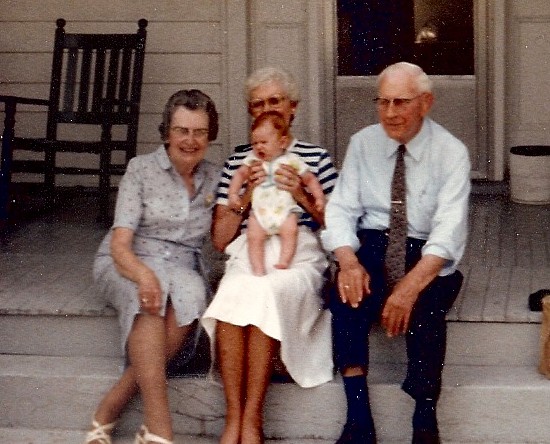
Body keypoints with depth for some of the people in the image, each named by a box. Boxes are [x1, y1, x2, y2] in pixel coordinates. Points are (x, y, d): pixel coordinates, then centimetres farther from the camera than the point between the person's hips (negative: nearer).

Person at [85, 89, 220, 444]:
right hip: (127, 266, -3)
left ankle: (107, 414, -31)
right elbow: (119, 244, -11)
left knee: (191, 295, -35)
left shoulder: (215, 179, 9)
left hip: (182, 267, 3)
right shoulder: (141, 169, -2)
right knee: (150, 297, -38)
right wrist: (143, 273, -32)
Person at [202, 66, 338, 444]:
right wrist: (246, 196, 0)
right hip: (247, 255, 2)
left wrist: (303, 197, -6)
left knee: (264, 292, -36)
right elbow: (220, 240, 14)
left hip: (298, 258, -2)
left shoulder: (316, 158, 15)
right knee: (233, 292, -35)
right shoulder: (238, 161, 20)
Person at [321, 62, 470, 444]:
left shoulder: (451, 153, -5)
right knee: (349, 293, -29)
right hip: (372, 245, 2)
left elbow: (449, 230, -15)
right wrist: (348, 261, -22)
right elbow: (341, 209, 1)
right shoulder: (362, 143, 5)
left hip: (427, 254, -2)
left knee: (425, 303, -33)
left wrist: (411, 285, -31)